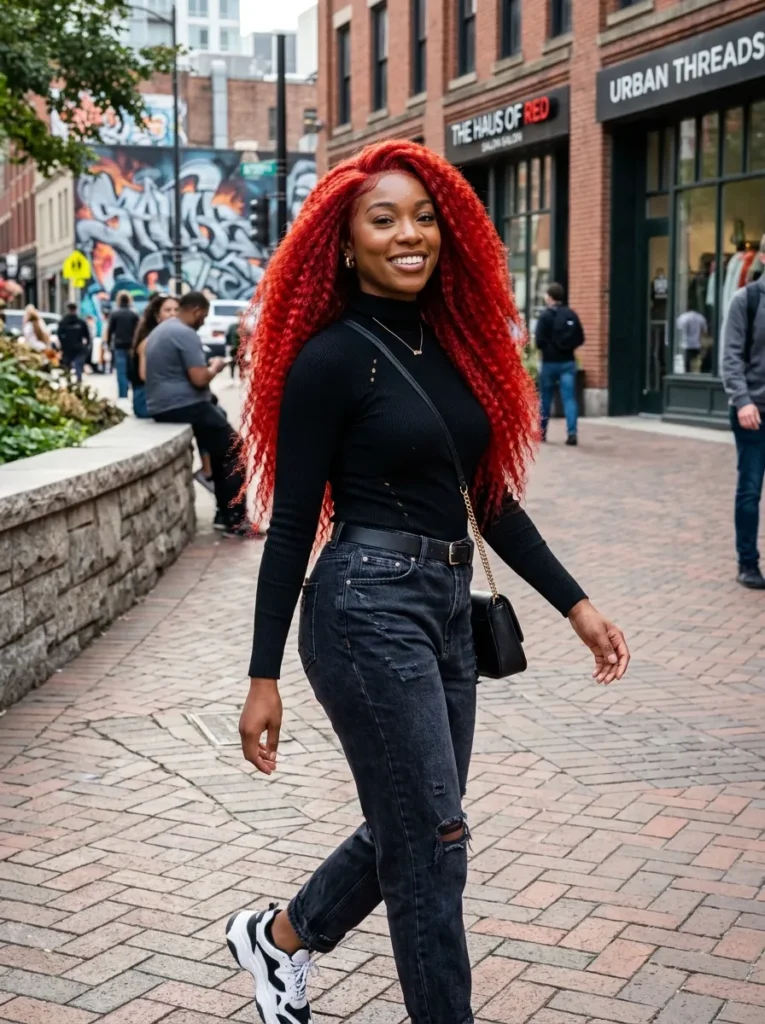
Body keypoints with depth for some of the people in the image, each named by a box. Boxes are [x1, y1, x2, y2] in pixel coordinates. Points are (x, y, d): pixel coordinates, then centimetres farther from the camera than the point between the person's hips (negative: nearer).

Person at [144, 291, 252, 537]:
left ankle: (226, 513, 16)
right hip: (184, 408, -10)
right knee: (232, 450, -2)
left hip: (162, 408, 10)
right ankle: (235, 521, -6)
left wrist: (205, 365, 21)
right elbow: (199, 379, -22)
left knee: (220, 432, 20)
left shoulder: (160, 330, 17)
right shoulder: (186, 334, -15)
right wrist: (215, 367, -2)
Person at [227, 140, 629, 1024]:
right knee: (432, 843, -1)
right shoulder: (329, 357, -10)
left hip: (447, 606, 8)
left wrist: (575, 605, 8)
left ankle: (280, 936, 41)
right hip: (368, 609, -8)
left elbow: (492, 497, 13)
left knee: (408, 832, 18)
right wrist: (264, 677, -10)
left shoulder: (456, 345, 9)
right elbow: (291, 524, -10)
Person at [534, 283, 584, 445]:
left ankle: (542, 432, 23)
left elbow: (539, 340, -15)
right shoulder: (571, 314, 3)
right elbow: (580, 339, 4)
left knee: (545, 398, 11)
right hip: (568, 362, 3)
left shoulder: (545, 315, -10)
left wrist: (544, 350, 6)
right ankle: (572, 432, -14)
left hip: (550, 362, -3)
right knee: (569, 398, -1)